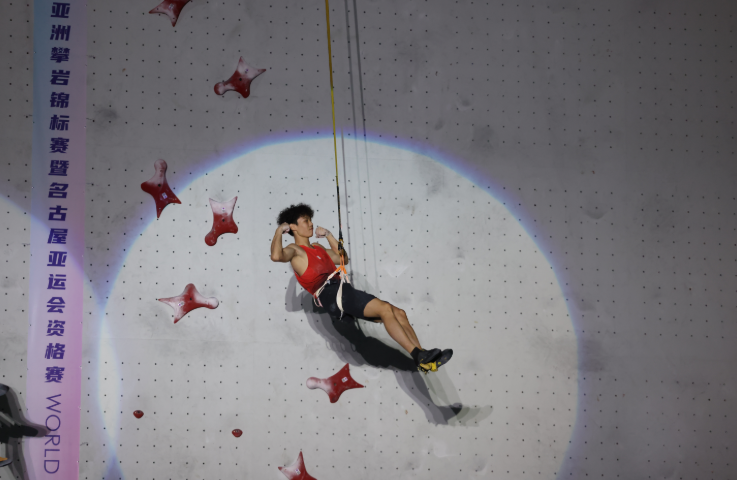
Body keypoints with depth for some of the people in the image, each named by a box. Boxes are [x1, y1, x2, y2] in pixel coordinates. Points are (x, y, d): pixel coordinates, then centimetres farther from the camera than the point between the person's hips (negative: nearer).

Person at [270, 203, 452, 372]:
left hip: (344, 290, 9)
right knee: (385, 308, -26)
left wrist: (328, 235, 37)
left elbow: (343, 259, 41)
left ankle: (424, 361, -12)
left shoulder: (317, 248, 31)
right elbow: (276, 255, -18)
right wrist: (279, 231, -4)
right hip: (329, 294, -9)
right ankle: (418, 355, -31)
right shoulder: (294, 250, 5)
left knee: (399, 313, -4)